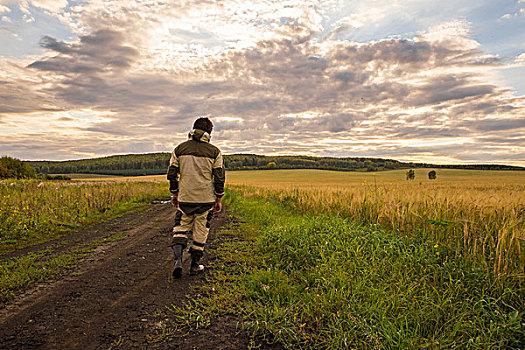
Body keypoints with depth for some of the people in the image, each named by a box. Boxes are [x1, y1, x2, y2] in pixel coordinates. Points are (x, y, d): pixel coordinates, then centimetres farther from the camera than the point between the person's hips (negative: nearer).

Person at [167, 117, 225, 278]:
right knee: (201, 231, 10)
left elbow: (172, 173, 5)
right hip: (206, 199, -1)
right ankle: (195, 265, 18)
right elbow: (219, 177, -2)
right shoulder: (214, 152, -1)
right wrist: (219, 199, 6)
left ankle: (178, 261, -2)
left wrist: (174, 193, 16)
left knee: (181, 227, 14)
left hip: (185, 198, 1)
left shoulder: (180, 149, 4)